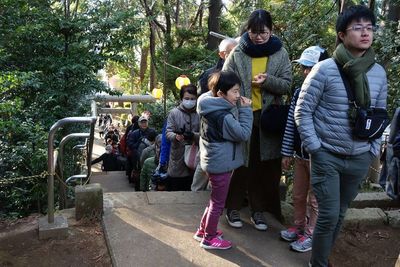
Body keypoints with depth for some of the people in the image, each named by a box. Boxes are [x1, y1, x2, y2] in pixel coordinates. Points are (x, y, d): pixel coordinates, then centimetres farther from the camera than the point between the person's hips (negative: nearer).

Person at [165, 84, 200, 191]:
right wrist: (175, 136, -26)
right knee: (173, 190, 7)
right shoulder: (174, 113, 1)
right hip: (177, 158, -1)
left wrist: (193, 135, -24)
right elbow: (168, 132, -4)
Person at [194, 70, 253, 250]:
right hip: (221, 164, -10)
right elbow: (243, 134, -20)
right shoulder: (223, 115, -23)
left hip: (214, 161, 10)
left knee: (215, 200, 23)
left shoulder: (213, 109, 7)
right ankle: (209, 239, 19)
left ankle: (203, 230, 36)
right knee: (218, 203, 5)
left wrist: (240, 110, 6)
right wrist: (246, 110, -16)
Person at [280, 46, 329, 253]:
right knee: (298, 195, 19)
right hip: (300, 155, 6)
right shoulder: (299, 92, 4)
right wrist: (287, 152, 9)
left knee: (314, 199, 9)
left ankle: (310, 234, 25)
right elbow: (290, 124, 8)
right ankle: (299, 227, 37)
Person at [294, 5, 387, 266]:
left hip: (360, 159, 5)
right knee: (329, 216, -1)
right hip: (327, 157, -4)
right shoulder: (325, 70, -11)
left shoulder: (379, 73, 3)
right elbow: (302, 111, -8)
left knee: (340, 215, 16)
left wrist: (373, 150, 8)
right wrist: (315, 147, -11)